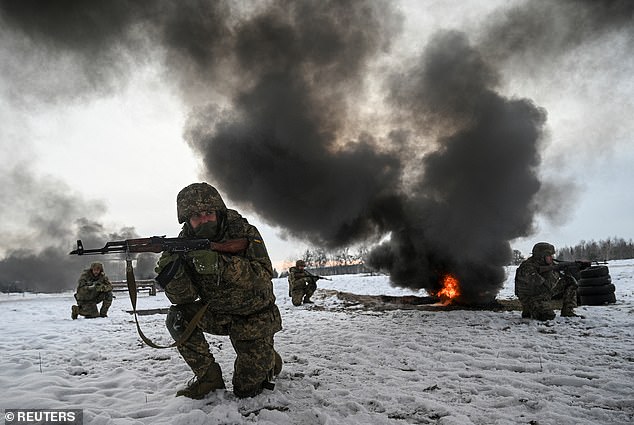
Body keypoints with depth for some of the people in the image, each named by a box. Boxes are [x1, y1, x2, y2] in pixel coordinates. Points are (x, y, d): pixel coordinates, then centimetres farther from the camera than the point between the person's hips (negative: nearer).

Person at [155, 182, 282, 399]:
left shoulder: (244, 232, -19)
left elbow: (263, 278, -32)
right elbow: (185, 296, -15)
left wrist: (220, 264, -46)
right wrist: (171, 275, -38)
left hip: (254, 317, -3)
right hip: (218, 314, 4)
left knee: (246, 389, -5)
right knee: (178, 317, -22)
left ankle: (270, 359, 29)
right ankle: (208, 377, -2)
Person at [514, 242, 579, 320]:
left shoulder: (544, 263, -4)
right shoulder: (528, 268, -30)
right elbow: (547, 285, -33)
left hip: (545, 293, 8)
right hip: (532, 298, -8)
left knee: (570, 282, 2)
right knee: (548, 317, -31)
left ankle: (568, 312, 9)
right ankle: (528, 312, 2)